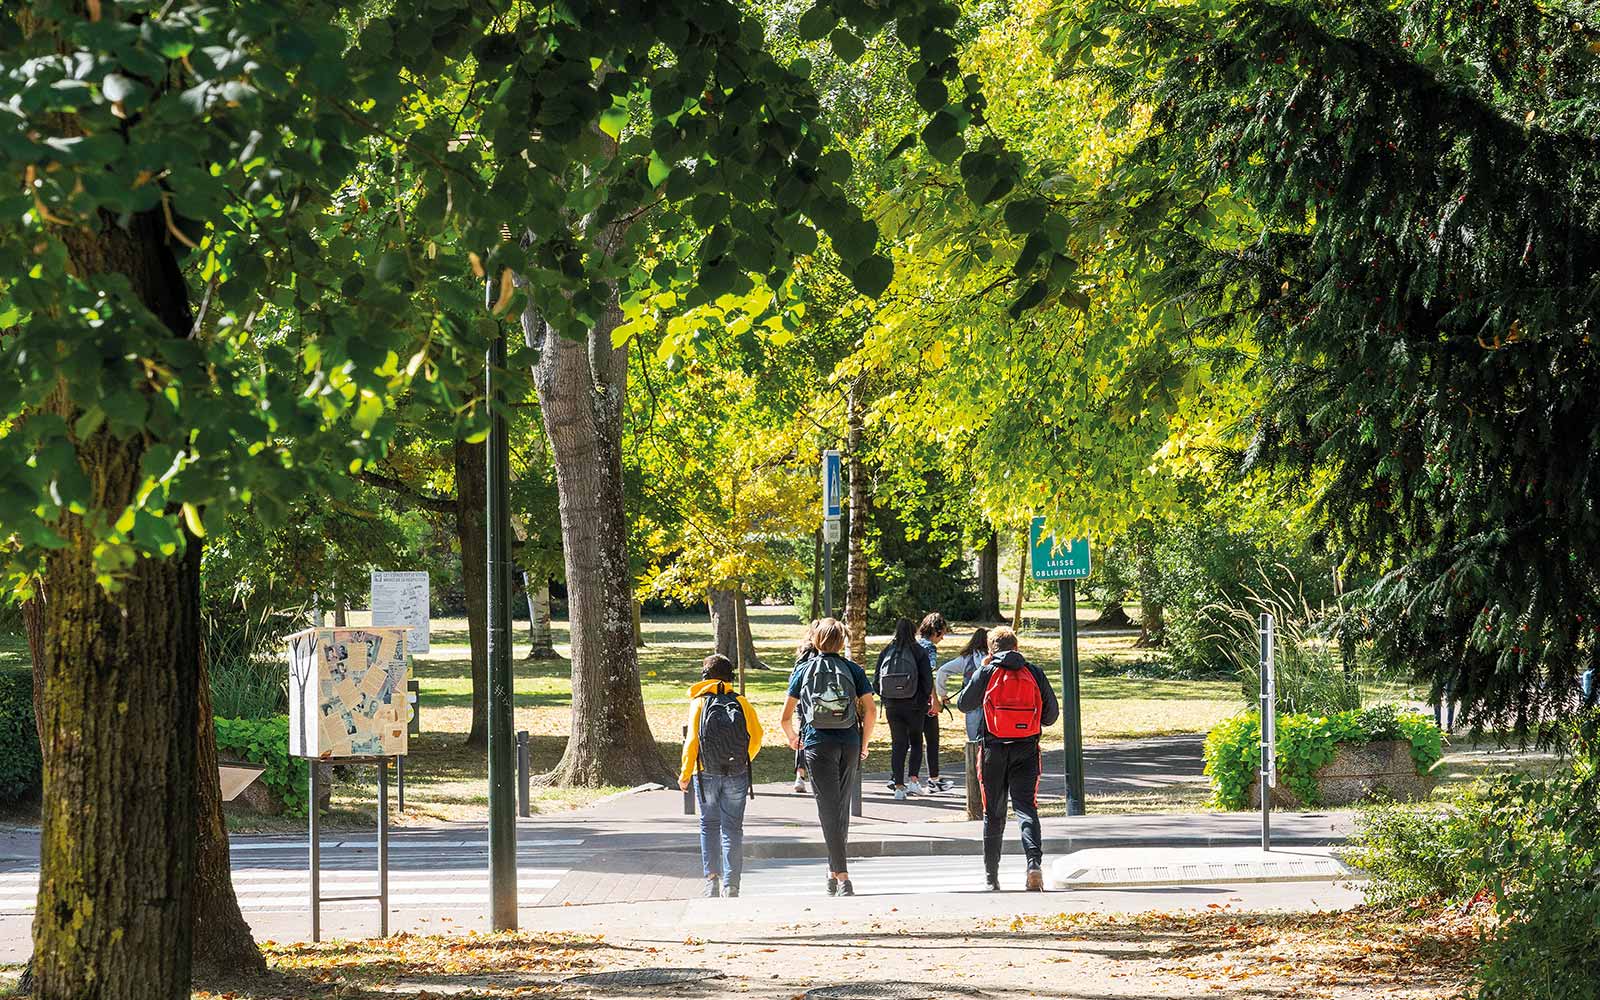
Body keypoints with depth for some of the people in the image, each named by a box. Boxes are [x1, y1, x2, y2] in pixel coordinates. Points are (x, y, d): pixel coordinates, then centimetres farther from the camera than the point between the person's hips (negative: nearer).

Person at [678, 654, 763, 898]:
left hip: (706, 774, -1)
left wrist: (685, 773, 2)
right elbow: (756, 735, -4)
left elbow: (692, 740, -6)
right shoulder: (740, 702, 2)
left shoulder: (699, 702, -1)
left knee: (709, 825, 13)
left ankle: (711, 878, 6)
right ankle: (731, 885, 0)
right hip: (737, 774, 1)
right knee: (732, 828, 5)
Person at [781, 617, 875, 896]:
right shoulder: (853, 669, 5)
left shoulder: (804, 669, 3)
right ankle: (834, 874, 22)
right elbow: (871, 710, -3)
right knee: (842, 808, 14)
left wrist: (792, 737, 22)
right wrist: (863, 743, 11)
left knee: (829, 810, -4)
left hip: (818, 743, -2)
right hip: (849, 743, 2)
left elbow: (786, 716, 2)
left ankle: (842, 878, -14)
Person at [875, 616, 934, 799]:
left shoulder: (886, 652, 0)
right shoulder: (919, 652, -8)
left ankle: (899, 786, 5)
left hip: (892, 706, 2)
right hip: (914, 706, -2)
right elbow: (928, 681, -9)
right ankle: (914, 781, 1)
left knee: (897, 745, 9)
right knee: (916, 742, 14)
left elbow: (876, 681, 1)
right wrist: (927, 697, 8)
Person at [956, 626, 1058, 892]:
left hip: (994, 750, 0)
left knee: (993, 813, 11)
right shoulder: (1034, 673, 3)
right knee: (1026, 807, -3)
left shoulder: (986, 673, -2)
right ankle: (1034, 861, -27)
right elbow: (1052, 713, 6)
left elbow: (963, 704, 9)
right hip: (1026, 750, 0)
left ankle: (991, 876, 17)